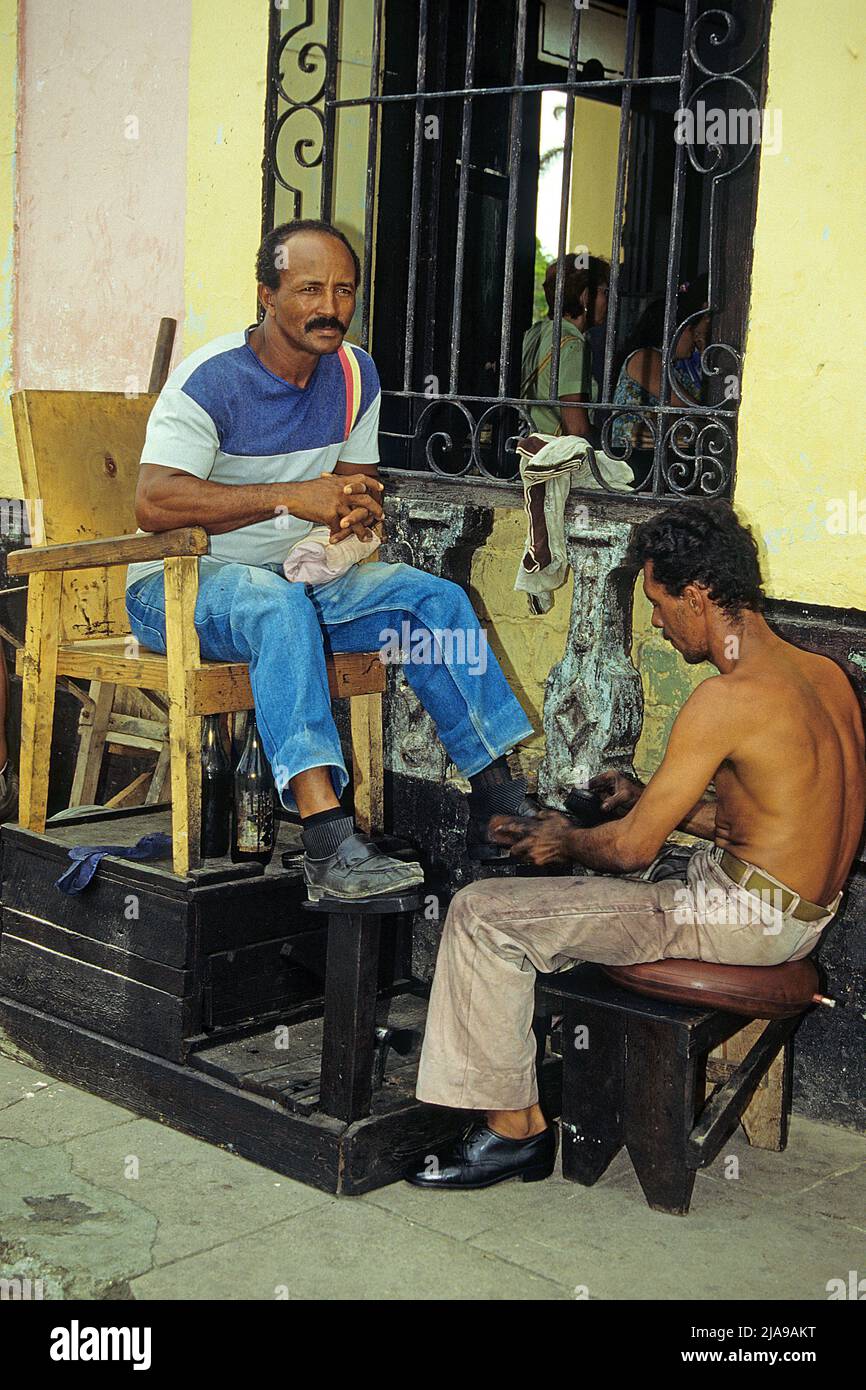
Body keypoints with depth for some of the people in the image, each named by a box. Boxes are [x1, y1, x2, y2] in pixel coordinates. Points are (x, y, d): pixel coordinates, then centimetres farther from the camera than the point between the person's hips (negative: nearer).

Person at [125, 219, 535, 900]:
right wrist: (291, 496, -35)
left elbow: (358, 478, 16)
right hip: (179, 587, -6)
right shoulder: (213, 379, -18)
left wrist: (358, 508, -11)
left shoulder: (354, 373, 3)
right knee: (281, 602, -38)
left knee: (436, 598, -11)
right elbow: (154, 502, -30)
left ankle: (496, 799, -11)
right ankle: (327, 842, -47)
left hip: (299, 576, 7)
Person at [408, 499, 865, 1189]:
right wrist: (648, 799, 13)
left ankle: (513, 1125, 3)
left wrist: (565, 841, 3)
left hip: (746, 917, -10)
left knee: (484, 913, -7)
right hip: (806, 913, 10)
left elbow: (632, 848, -18)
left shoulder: (730, 698, -22)